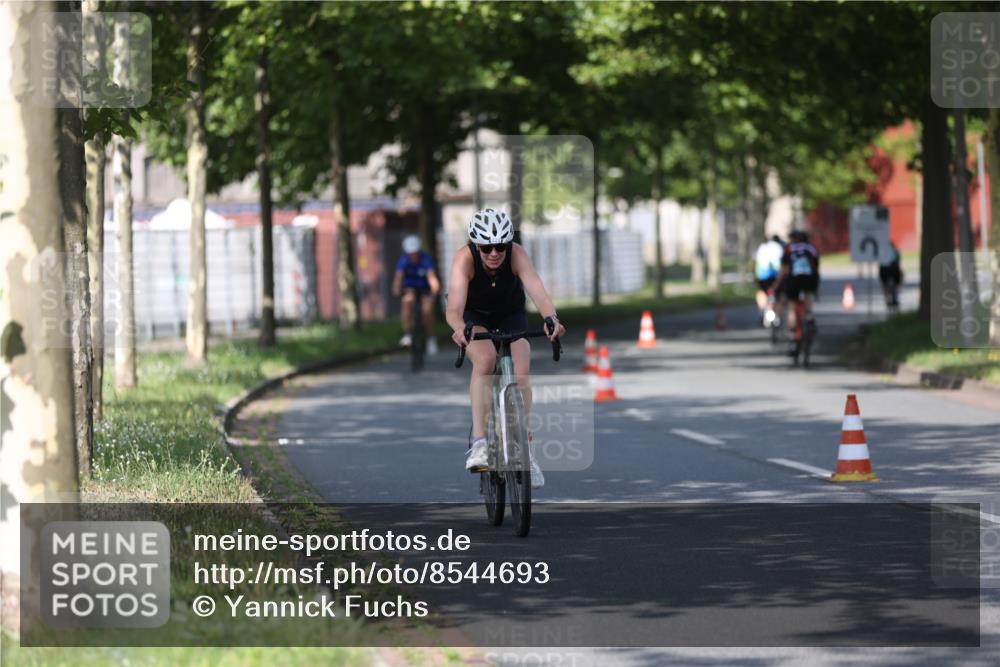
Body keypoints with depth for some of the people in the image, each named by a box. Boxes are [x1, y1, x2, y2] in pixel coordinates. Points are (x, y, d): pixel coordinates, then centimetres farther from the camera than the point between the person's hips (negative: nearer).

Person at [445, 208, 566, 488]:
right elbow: (454, 309, -45)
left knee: (521, 373, -16)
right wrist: (460, 328, -67)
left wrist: (551, 319, -64)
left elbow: (538, 292, -44)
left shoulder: (517, 254, -31)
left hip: (510, 314, 2)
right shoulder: (465, 259, -33)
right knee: (485, 359, -31)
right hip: (474, 316, -2)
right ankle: (478, 442, -29)